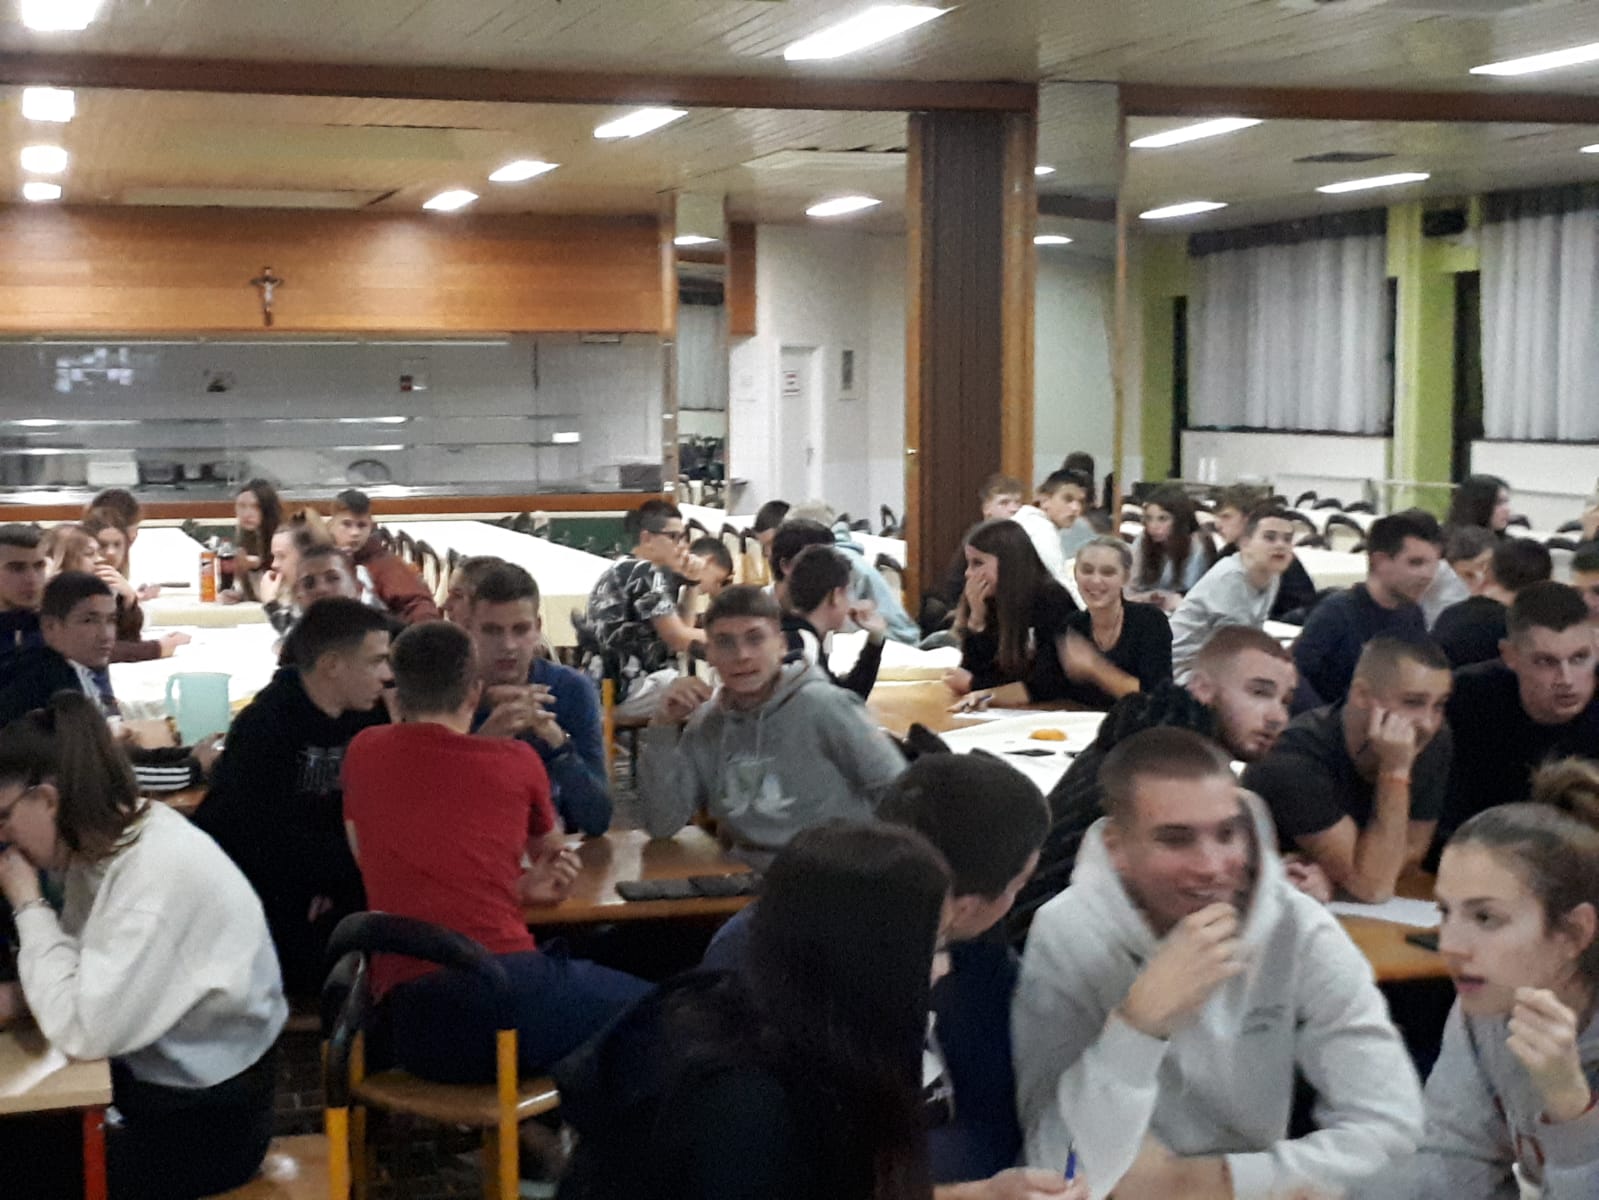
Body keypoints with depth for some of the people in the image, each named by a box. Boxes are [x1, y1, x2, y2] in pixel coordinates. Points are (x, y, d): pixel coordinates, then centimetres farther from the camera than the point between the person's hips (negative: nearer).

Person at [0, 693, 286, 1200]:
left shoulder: (160, 872, -27)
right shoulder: (111, 841, 1)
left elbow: (84, 1031, -28)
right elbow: (81, 976, 7)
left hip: (203, 1121, -8)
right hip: (154, 1074, 8)